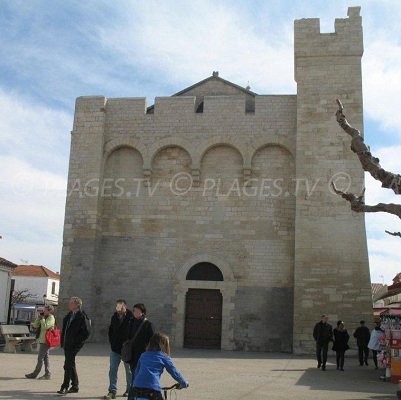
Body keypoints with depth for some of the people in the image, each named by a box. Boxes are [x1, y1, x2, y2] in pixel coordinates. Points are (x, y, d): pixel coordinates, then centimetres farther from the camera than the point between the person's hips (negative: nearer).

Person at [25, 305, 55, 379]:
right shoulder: (45, 318, 16)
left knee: (40, 358, -3)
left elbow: (45, 327, -26)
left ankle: (34, 374, 4)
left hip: (45, 341, -10)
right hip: (42, 340, 10)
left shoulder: (51, 318, -12)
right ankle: (47, 374, 12)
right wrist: (39, 317, 2)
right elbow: (36, 325, 11)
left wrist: (42, 318, -16)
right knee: (45, 357, 9)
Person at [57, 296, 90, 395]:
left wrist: (76, 343, -16)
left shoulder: (82, 317, -14)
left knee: (68, 365, -8)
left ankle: (65, 387, -1)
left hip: (74, 345, -9)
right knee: (71, 365, 14)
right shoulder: (69, 315, 13)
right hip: (67, 344, 9)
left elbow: (86, 332, -15)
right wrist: (62, 342, 13)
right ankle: (75, 386, 24)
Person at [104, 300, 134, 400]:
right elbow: (111, 330, 16)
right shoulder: (114, 316, 4)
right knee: (113, 370, 1)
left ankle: (129, 390, 25)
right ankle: (112, 391, 6)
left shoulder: (131, 317, -14)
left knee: (129, 370, 10)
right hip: (115, 349, 4)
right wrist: (111, 342, 8)